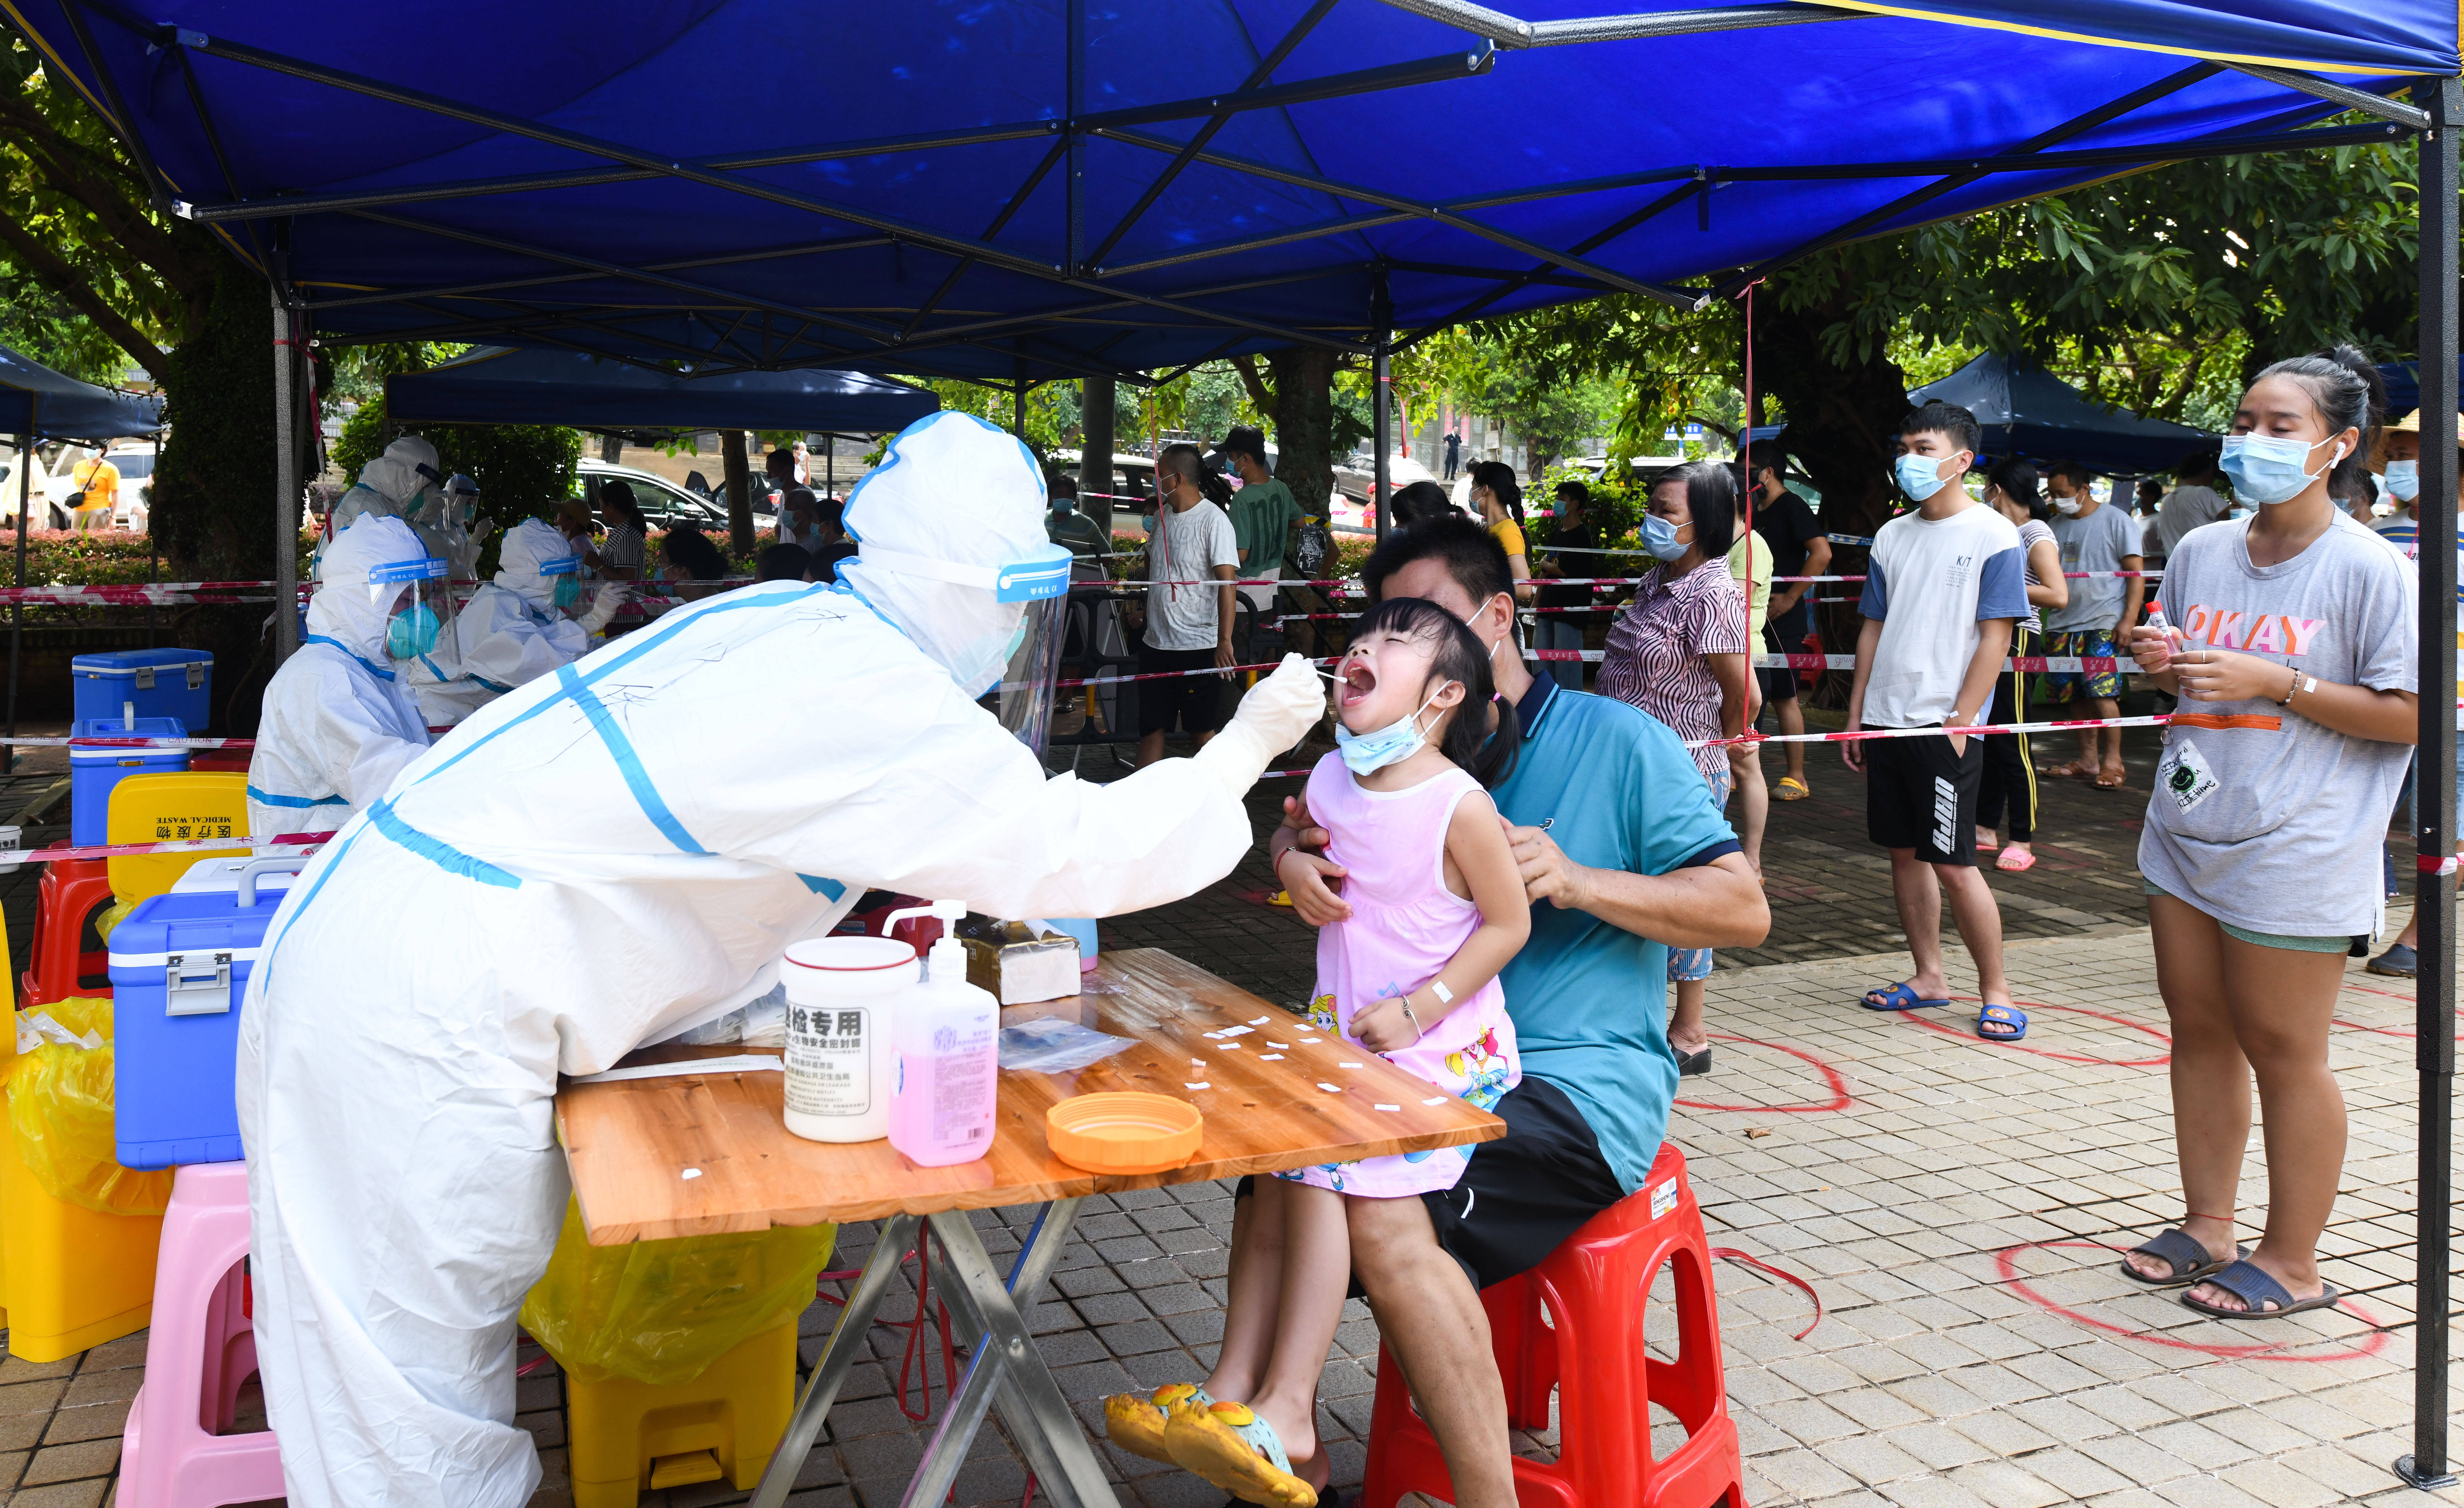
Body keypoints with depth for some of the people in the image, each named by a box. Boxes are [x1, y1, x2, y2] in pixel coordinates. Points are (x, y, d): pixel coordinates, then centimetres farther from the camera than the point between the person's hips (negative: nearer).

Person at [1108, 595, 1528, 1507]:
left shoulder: (1460, 805, -16)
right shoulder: (1330, 782, 4)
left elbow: (1509, 924, -11)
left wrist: (1418, 1009, -17)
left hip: (1441, 1047, -7)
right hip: (1339, 1031, 7)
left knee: (1316, 1164, -19)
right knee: (1273, 1176, -5)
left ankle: (1283, 1412, -11)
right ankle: (1233, 1394, 2)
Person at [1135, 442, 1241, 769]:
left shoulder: (1213, 520, -12)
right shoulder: (1162, 515, 10)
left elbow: (1227, 582, -17)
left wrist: (1225, 640, -22)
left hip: (1198, 646, -7)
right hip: (1156, 643, 7)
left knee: (1202, 730, 2)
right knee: (1150, 727, 9)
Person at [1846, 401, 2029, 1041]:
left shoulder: (1993, 535, -6)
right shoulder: (1893, 536, 11)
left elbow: (1996, 636, -9)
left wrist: (1961, 721, -14)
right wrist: (1855, 715, 11)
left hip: (1945, 725, -6)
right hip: (1886, 720, 6)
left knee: (1953, 863, -5)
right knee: (1904, 852, 11)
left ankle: (1995, 992, 8)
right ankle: (1928, 977, 23)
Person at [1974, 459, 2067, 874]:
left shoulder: (2036, 533, -9)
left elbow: (2058, 594, -20)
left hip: (2015, 641, -9)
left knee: (2011, 744, -6)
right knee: (1988, 740, 11)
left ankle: (2023, 842, 1)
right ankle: (1986, 828, 19)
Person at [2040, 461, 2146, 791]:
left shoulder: (2115, 520, -1)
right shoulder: (2057, 524, 16)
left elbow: (2137, 572, -3)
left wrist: (2129, 619, -12)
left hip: (2104, 622, -6)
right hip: (2064, 623, 6)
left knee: (2102, 692, -13)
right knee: (2074, 694, 6)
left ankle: (2113, 760, -3)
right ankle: (2088, 760, 15)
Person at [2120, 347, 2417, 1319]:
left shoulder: (2371, 570, -10)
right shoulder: (2199, 552, 8)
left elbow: (2410, 715, -14)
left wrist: (2273, 681, -20)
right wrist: (2155, 663, -2)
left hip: (2293, 852, -6)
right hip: (2186, 834, 7)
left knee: (2280, 1048, 2)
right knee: (2198, 1028, 13)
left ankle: (2292, 1262, 16)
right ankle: (2208, 1226, 27)